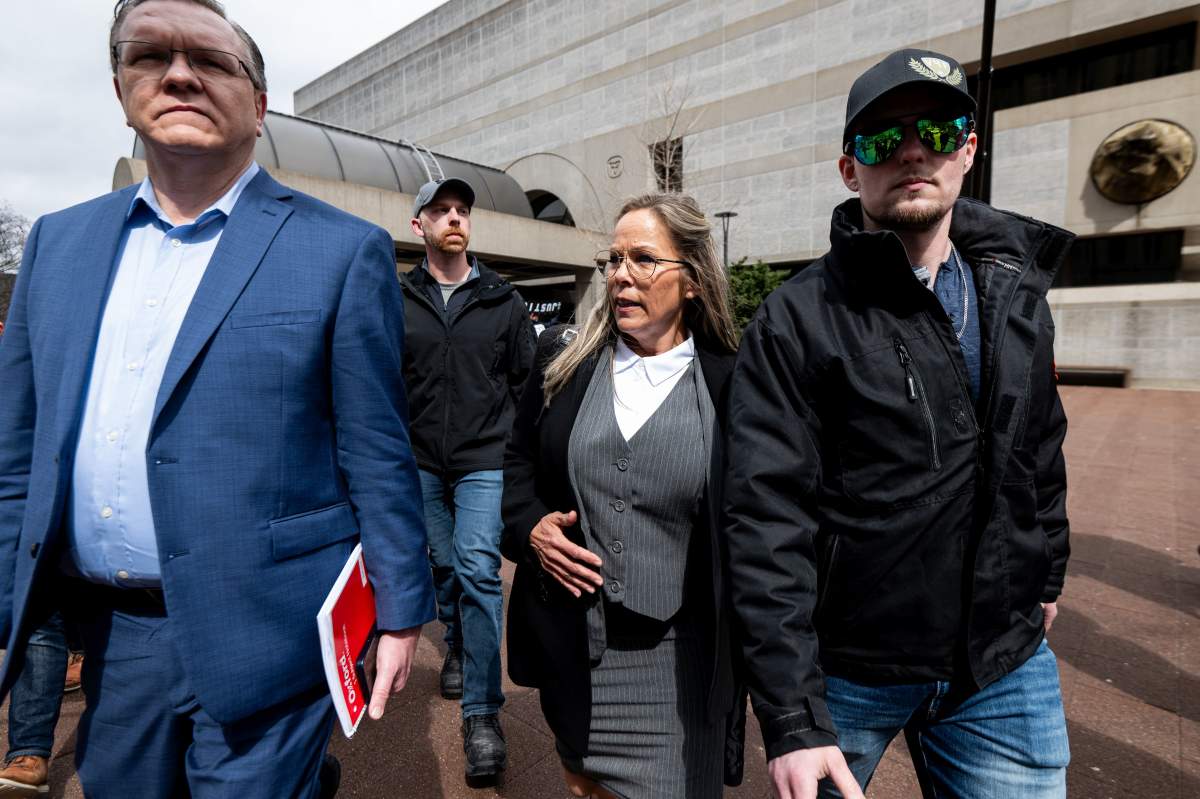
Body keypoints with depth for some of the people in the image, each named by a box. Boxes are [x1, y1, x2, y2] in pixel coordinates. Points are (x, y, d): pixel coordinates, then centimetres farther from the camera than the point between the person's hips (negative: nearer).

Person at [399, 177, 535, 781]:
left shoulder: (503, 299, 3)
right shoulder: (398, 299, 3)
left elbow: (526, 380, 7)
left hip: (484, 462, -2)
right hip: (421, 464, 2)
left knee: (479, 572, -9)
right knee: (443, 567, 16)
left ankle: (482, 714, 0)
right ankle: (457, 649, 44)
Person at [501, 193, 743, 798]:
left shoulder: (729, 384, -9)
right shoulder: (564, 360, 0)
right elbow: (516, 463, 9)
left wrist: (742, 652, -2)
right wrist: (529, 527, -9)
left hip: (672, 656, -3)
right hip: (569, 640, 4)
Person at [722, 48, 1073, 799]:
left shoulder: (1015, 288, 3)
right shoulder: (798, 319, -16)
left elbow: (1042, 450, 15)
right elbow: (769, 518, -21)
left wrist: (1045, 573, 20)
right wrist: (792, 715, -22)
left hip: (1008, 665, 4)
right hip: (844, 665, -3)